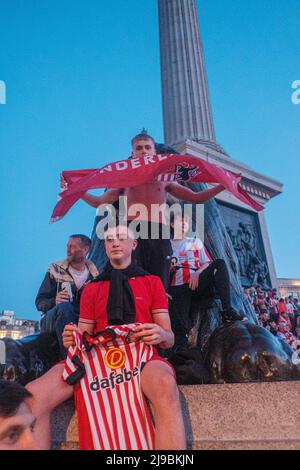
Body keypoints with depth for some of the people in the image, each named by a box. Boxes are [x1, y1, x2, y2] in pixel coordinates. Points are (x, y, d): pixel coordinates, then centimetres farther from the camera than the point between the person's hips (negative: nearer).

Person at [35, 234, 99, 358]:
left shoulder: (94, 276, 11)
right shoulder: (56, 270, 7)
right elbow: (40, 302, 4)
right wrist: (54, 302, -18)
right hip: (51, 322, -1)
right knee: (64, 307, -35)